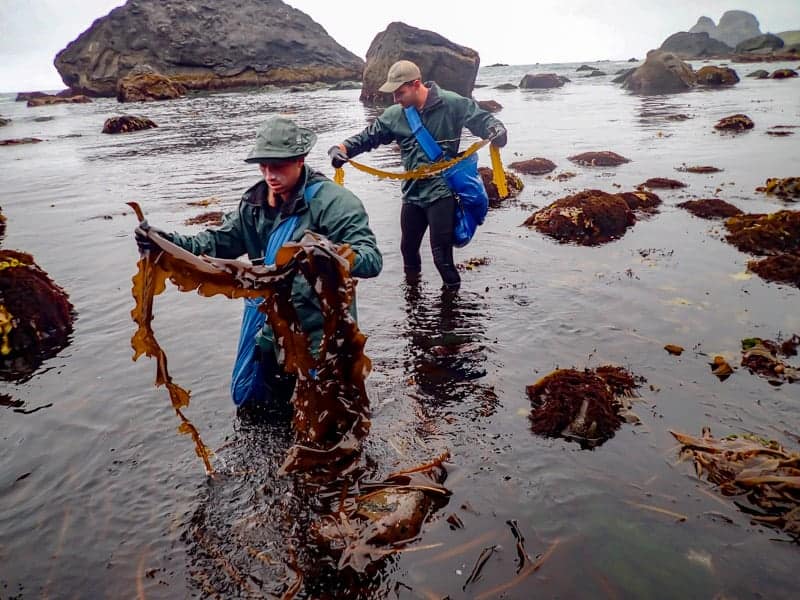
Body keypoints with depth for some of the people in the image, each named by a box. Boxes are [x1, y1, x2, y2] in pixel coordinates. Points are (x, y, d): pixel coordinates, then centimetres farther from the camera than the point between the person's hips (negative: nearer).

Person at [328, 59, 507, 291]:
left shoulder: (451, 104, -9)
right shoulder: (394, 115, 4)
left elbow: (481, 119, -6)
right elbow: (368, 137, 10)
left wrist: (496, 129, -29)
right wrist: (342, 148, -8)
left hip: (442, 191, -6)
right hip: (412, 193, 6)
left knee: (441, 255, -9)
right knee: (408, 248, 20)